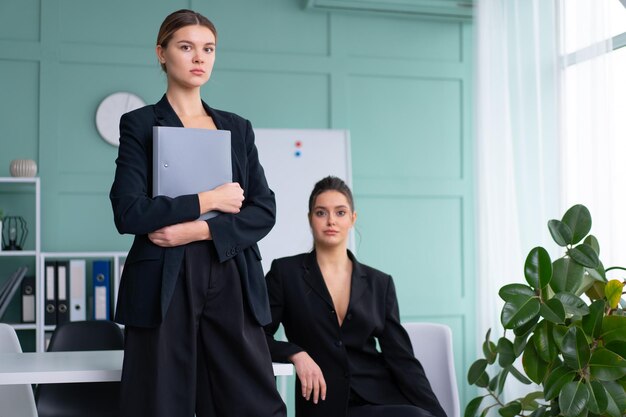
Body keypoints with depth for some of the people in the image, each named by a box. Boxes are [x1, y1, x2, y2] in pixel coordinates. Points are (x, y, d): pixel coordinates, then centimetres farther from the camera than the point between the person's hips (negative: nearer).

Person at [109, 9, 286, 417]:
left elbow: (264, 211, 5)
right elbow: (129, 213, -8)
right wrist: (206, 201, -8)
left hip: (232, 281, 3)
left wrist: (199, 230, -9)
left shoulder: (238, 128, 15)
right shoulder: (140, 124, 4)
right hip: (164, 285, -3)